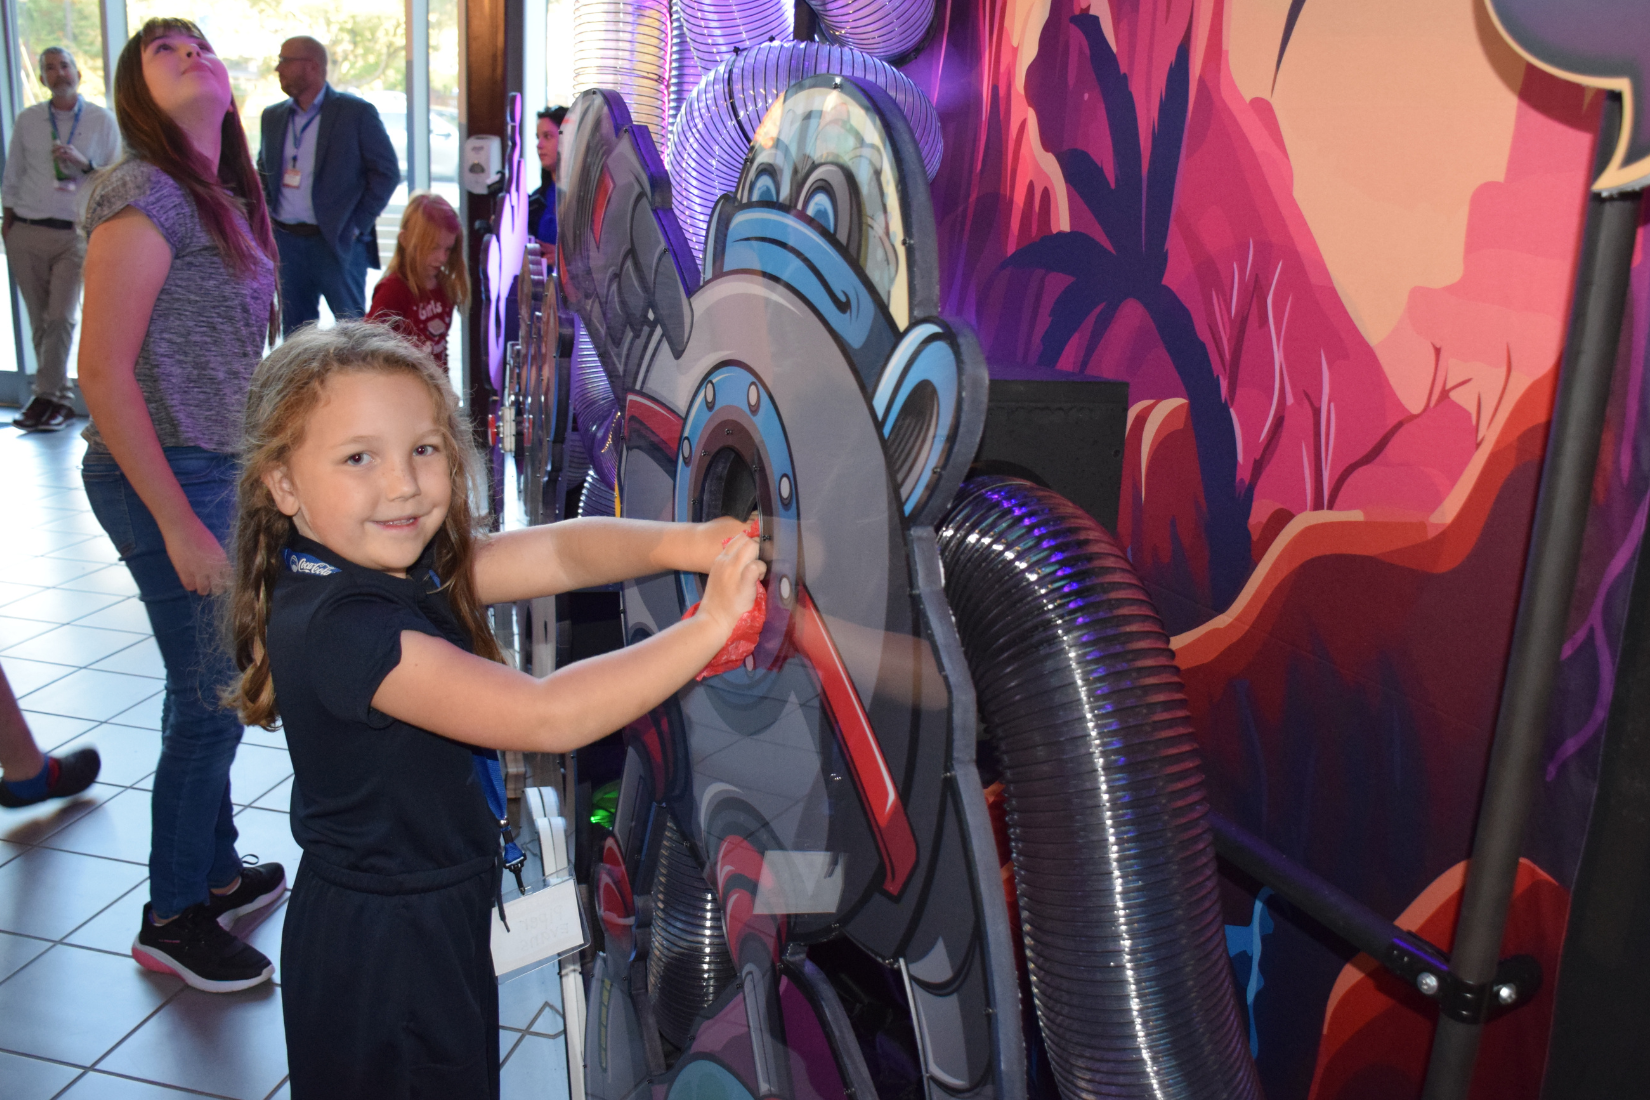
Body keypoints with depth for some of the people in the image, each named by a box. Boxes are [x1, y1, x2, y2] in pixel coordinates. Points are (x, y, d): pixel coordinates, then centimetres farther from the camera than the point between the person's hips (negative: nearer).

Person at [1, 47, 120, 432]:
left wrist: (84, 164, -12)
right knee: (40, 320, 3)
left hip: (76, 234, -2)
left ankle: (47, 396, -4)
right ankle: (60, 398, 10)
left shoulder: (102, 121, 5)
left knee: (60, 317, -12)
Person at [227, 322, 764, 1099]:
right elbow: (545, 717, -36)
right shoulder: (338, 626, -30)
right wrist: (709, 627, -36)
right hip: (382, 951, -8)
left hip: (439, 908, 8)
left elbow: (559, 551, -12)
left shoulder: (408, 563, -3)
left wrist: (684, 543, -30)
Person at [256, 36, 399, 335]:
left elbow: (387, 172, -5)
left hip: (337, 243, -5)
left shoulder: (357, 112, -4)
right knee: (294, 335, 9)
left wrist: (356, 226, -10)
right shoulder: (273, 116, 13)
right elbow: (263, 171, 23)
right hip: (285, 241, 5)